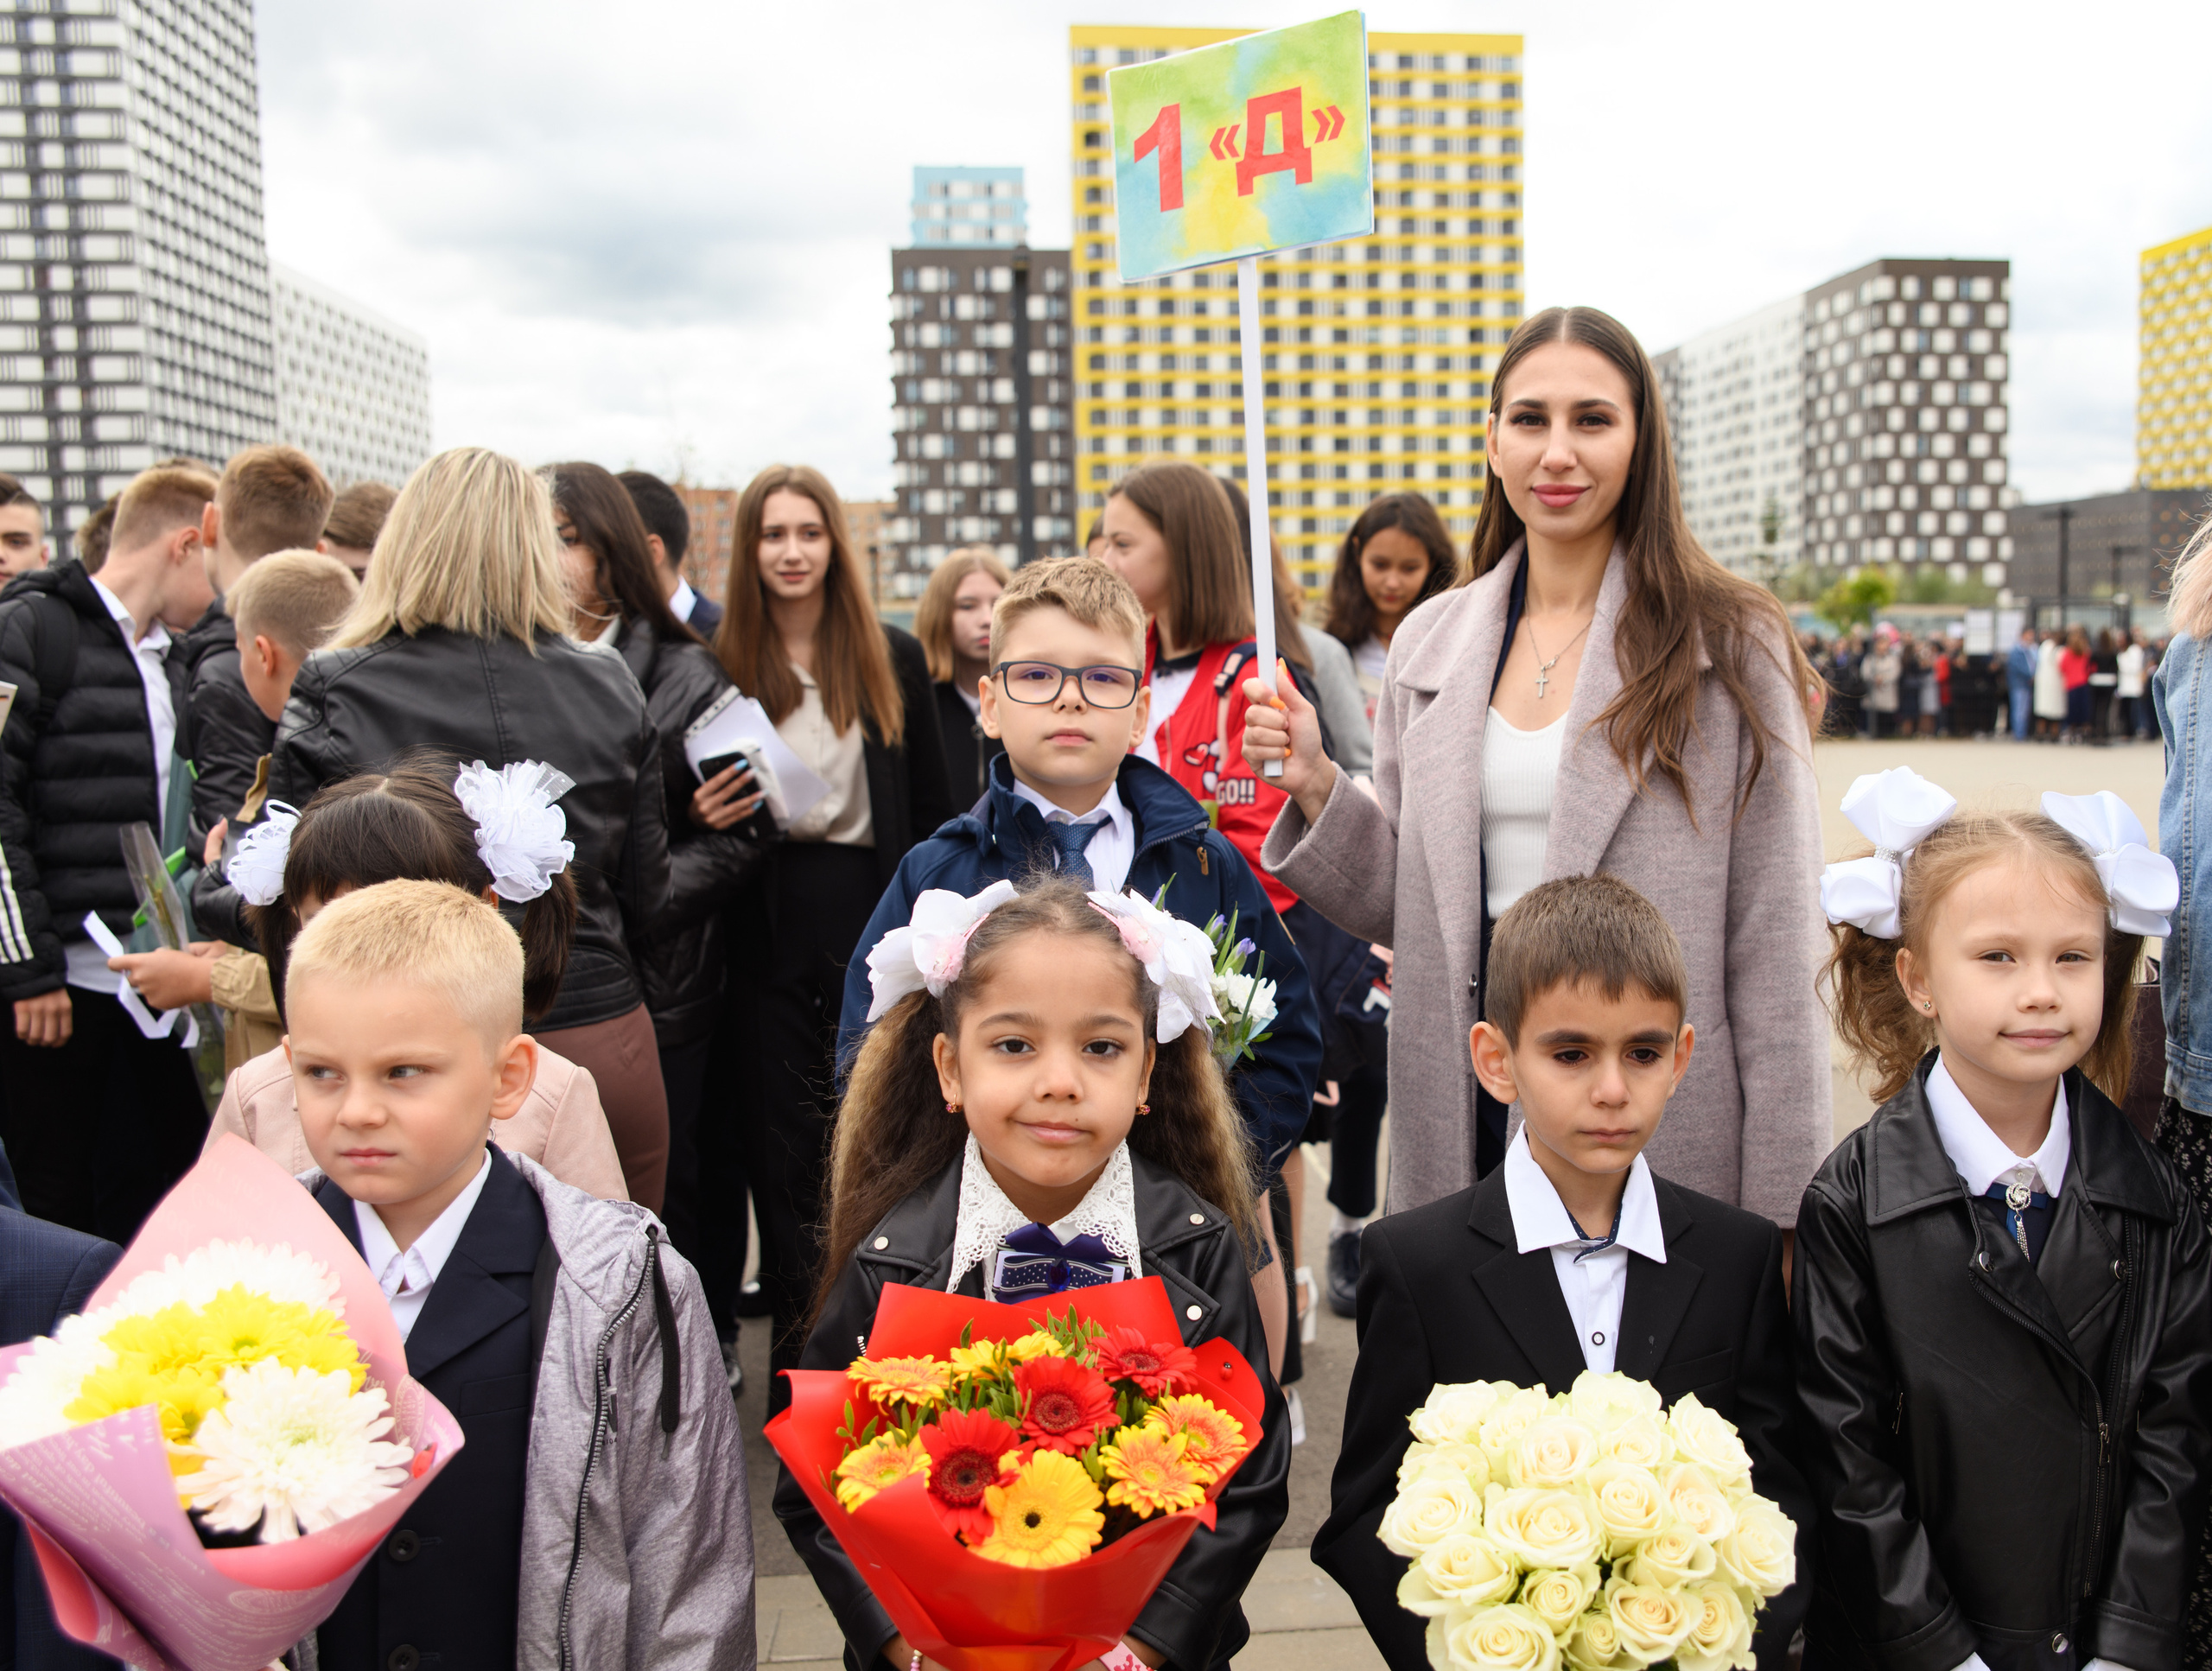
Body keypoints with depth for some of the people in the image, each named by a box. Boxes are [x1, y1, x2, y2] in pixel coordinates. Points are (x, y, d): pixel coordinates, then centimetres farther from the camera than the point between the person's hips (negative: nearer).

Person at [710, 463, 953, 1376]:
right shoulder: (720, 661, 3)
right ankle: (798, 1350, 18)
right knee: (781, 1146, 5)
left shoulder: (893, 658, 6)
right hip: (766, 929, 0)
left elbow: (931, 808, 7)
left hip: (871, 915, 0)